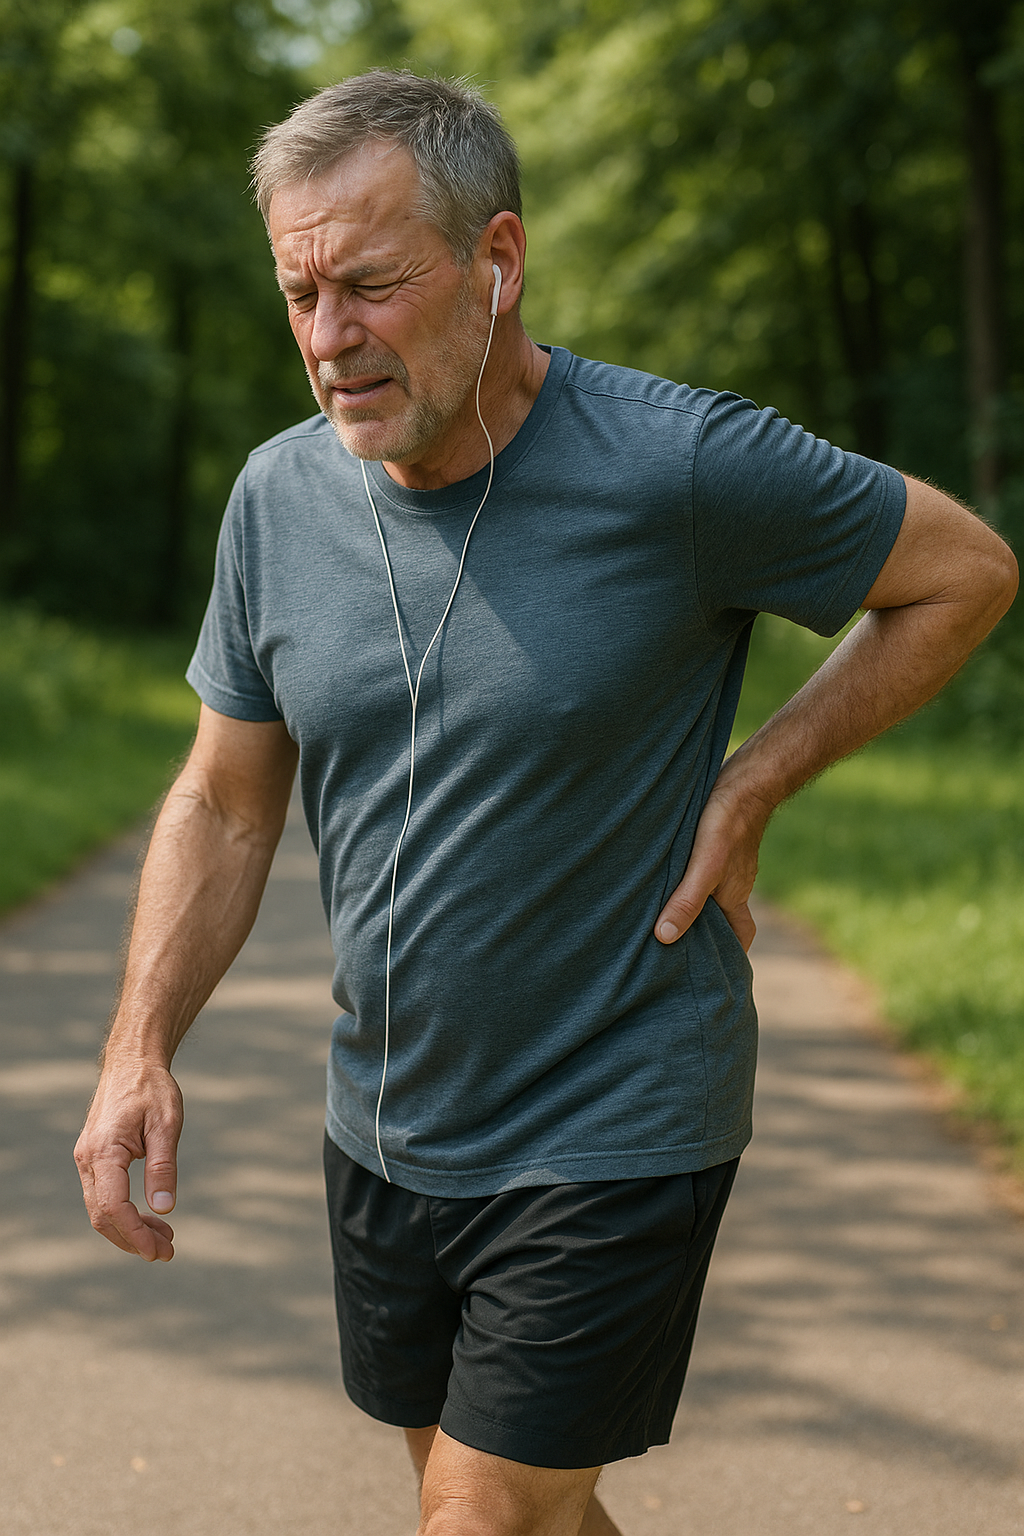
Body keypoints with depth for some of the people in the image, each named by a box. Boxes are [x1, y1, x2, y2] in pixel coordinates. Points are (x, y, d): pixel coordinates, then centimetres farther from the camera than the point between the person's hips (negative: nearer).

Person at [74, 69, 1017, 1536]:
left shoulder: (686, 469, -18)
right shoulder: (279, 496, -3)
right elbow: (225, 805, 7)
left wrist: (751, 785, -11)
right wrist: (140, 1046, -6)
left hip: (613, 1135, -5)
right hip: (385, 1129, 5)